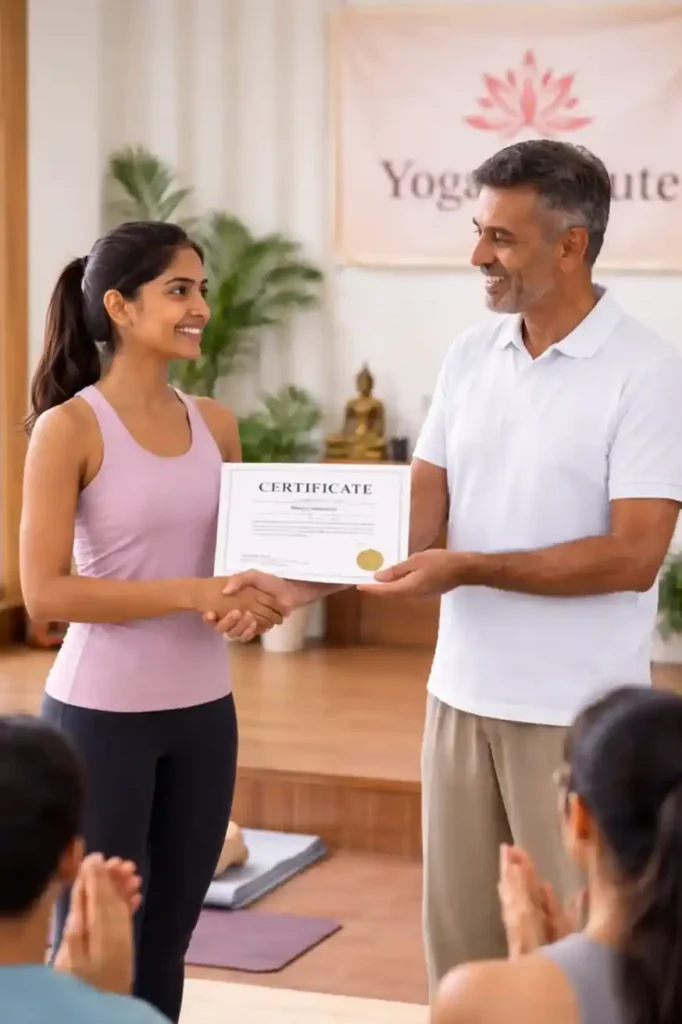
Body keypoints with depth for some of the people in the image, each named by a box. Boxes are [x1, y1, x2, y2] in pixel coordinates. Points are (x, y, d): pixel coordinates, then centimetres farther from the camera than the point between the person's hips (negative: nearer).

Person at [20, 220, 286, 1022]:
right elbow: (44, 593, -17)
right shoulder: (70, 427, -11)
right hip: (101, 715, -5)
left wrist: (255, 596, -6)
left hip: (203, 713, 6)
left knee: (164, 947, 15)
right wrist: (194, 595, -21)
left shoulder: (215, 424, 6)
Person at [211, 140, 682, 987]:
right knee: (457, 933, 13)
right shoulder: (469, 356, 6)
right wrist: (306, 580, -11)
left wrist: (468, 569, -22)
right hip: (461, 694, 6)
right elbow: (414, 514, 4)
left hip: (576, 713, -6)